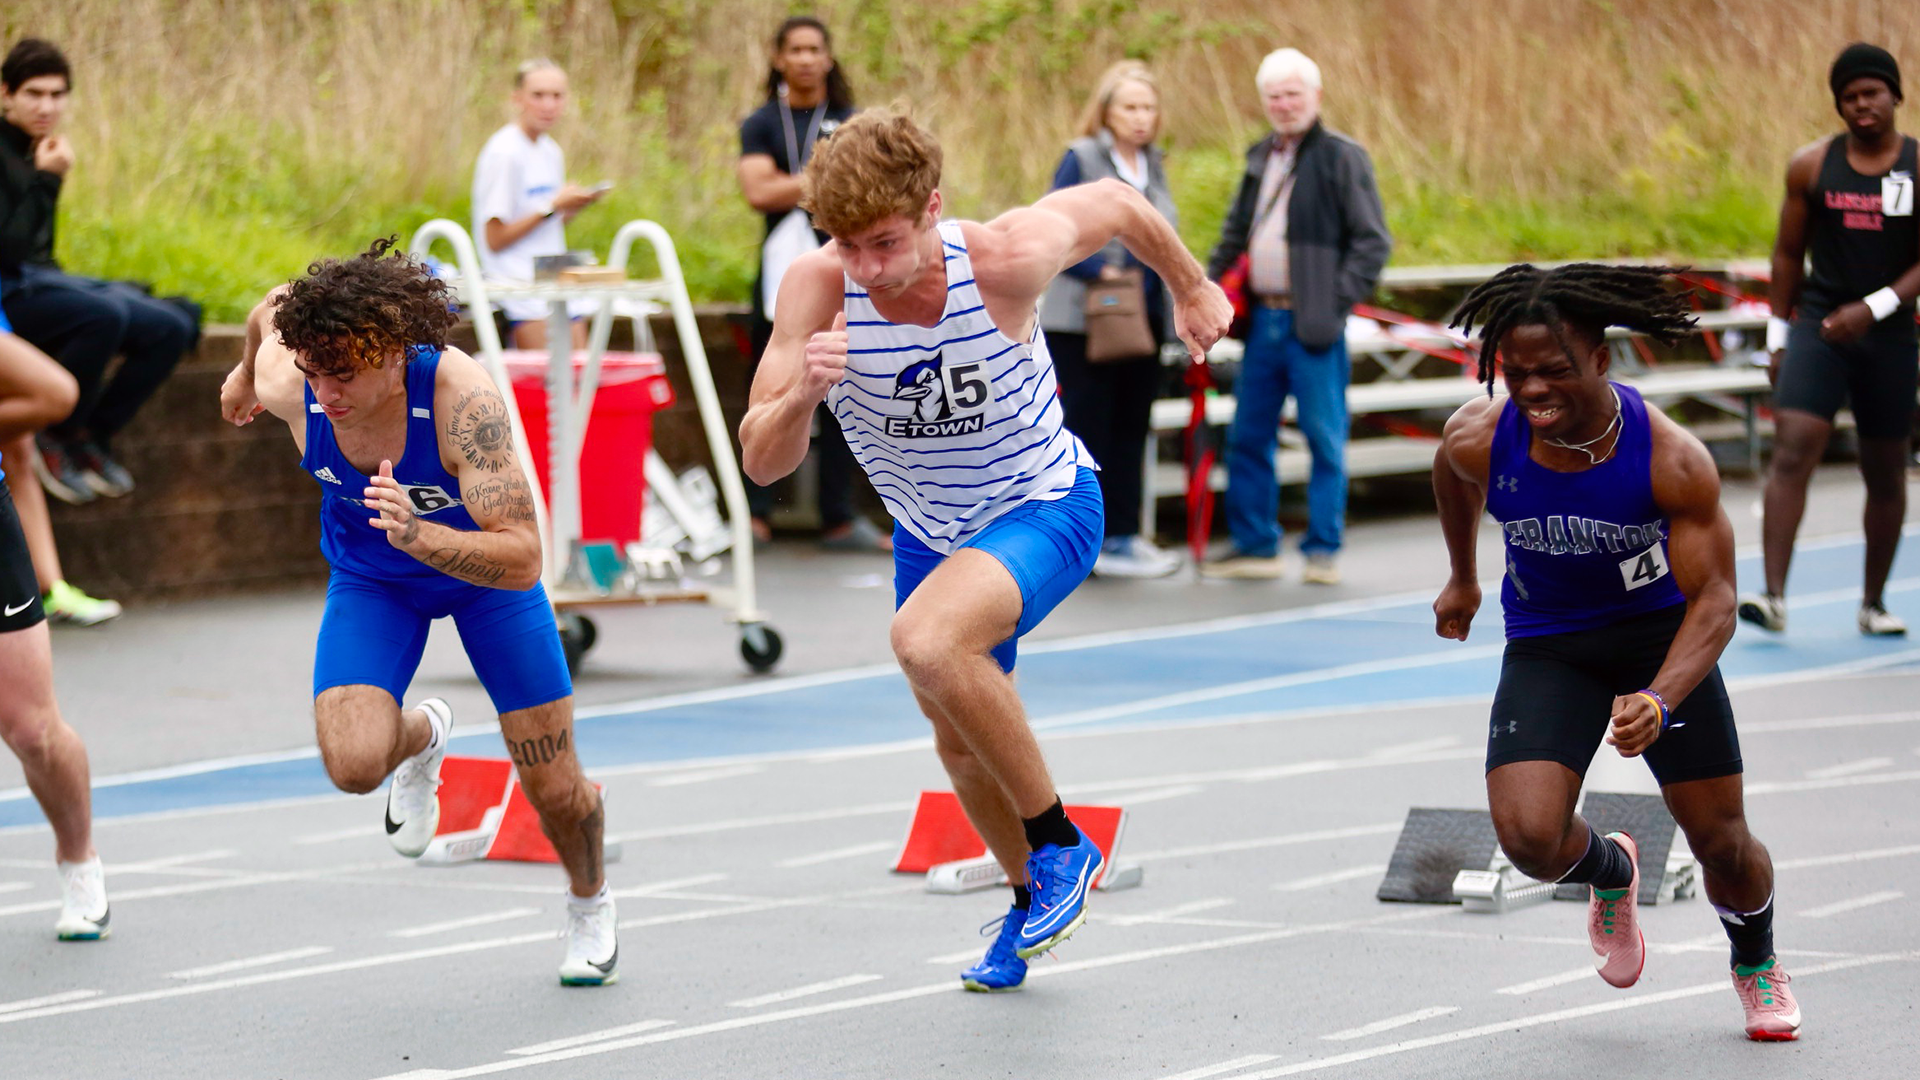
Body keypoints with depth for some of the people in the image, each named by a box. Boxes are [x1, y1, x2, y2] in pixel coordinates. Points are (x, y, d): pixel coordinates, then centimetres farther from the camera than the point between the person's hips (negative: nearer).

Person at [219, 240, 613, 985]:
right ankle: (421, 735, 16)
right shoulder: (289, 383, -29)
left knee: (555, 790, 4)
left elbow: (520, 559, -44)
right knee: (353, 764, -23)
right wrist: (246, 372, 20)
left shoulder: (462, 398, -41)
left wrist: (419, 535, -61)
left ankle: (590, 905, 40)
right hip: (371, 580, 2)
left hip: (483, 572, -2)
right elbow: (274, 307, -3)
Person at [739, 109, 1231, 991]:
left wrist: (1192, 289, 9)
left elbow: (1116, 204, -9)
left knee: (929, 642, -33)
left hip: (1045, 509, -5)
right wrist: (799, 396, -46)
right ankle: (1033, 899, 49)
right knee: (960, 743, 20)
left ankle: (1059, 843, -14)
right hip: (931, 531, 5)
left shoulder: (1003, 260, -30)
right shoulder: (817, 289, -25)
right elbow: (763, 463, -23)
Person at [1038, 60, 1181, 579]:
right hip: (1084, 321, -7)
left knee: (1131, 429, 9)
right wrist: (1100, 269, -20)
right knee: (1087, 431, -5)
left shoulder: (1153, 165, 13)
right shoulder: (1081, 160, -7)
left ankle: (1123, 534, 15)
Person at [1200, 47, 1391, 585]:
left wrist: (1338, 303, -14)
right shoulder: (1260, 158, 15)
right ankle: (1255, 546, 17)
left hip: (1313, 326, -7)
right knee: (1248, 437, 9)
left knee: (1324, 438, -1)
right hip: (1263, 319, 7)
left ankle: (1324, 550, 6)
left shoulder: (1343, 157, -5)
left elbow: (1373, 240, -7)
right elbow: (1235, 231, 24)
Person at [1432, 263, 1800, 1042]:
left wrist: (1659, 701, -41)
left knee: (1721, 840, 2)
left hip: (1660, 632, -1)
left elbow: (1713, 599, -24)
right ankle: (1612, 873, 19)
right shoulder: (1480, 439, -21)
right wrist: (1462, 579, 22)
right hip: (1546, 647, 1)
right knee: (1528, 837, -20)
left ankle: (1756, 965, 38)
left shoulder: (1671, 459, -28)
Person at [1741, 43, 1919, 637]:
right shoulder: (1811, 165, 2)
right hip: (1818, 322, 0)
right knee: (1791, 452, -17)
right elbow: (1789, 254, 10)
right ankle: (1773, 598, -24)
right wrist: (1779, 334, 9)